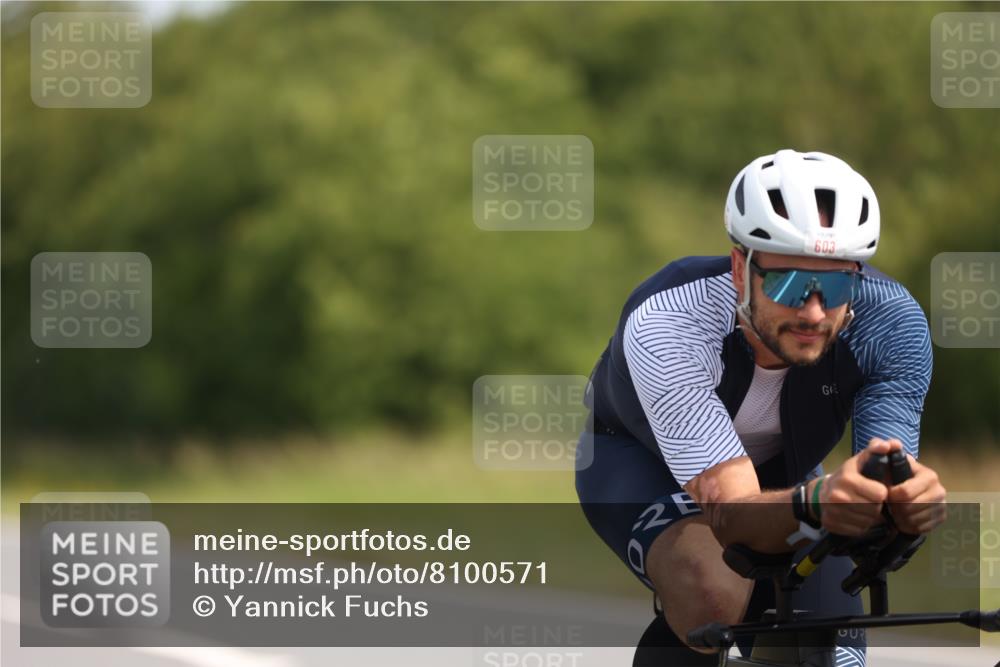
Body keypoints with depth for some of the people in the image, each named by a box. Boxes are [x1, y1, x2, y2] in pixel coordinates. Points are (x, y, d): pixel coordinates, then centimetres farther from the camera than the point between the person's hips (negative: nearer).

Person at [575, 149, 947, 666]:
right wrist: (816, 502, -68)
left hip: (778, 476, 4)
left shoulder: (891, 323, -31)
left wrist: (908, 499, -60)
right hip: (639, 463, -4)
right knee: (715, 593, -36)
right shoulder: (664, 326, -40)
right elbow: (731, 514, -46)